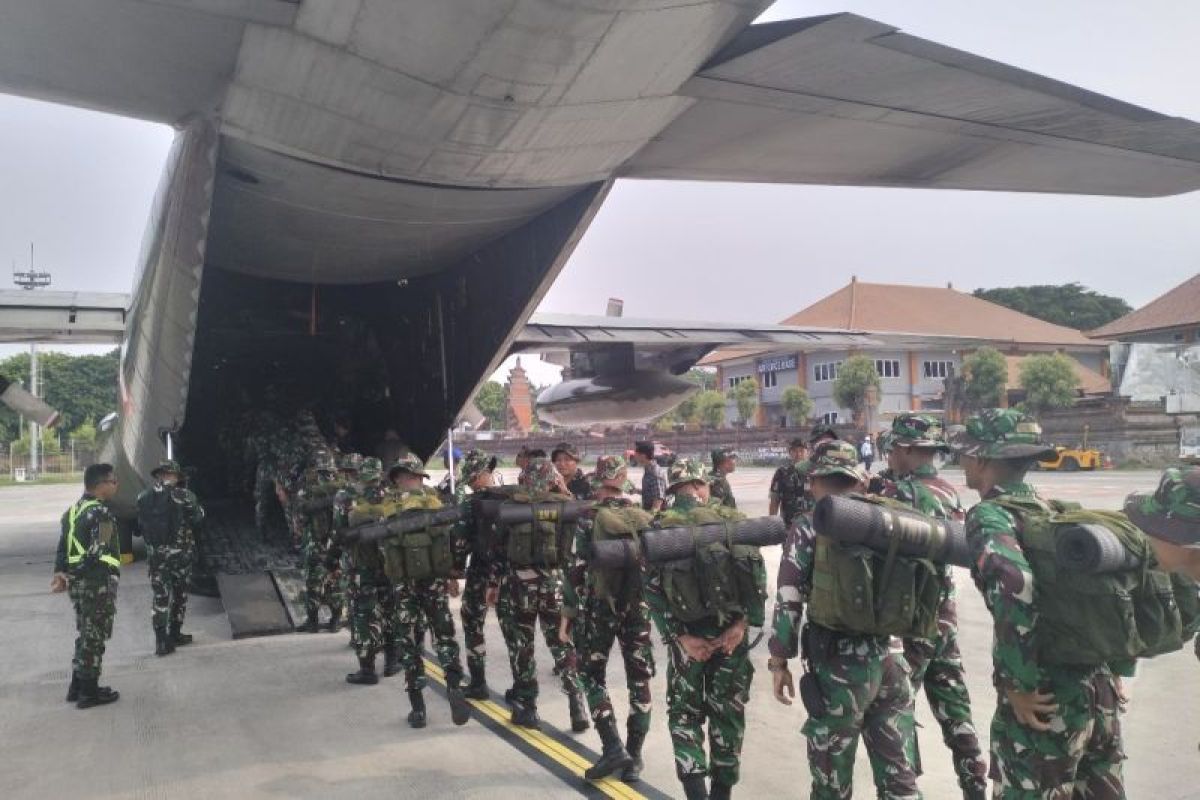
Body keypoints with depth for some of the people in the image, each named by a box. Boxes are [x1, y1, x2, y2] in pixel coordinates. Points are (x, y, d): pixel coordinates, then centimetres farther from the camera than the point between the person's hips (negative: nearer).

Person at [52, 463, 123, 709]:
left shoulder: (73, 510, 13)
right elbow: (98, 553, -22)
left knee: (84, 633, 19)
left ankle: (78, 685, 27)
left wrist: (61, 573, 1)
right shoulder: (100, 513, -16)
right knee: (95, 636, 1)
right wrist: (68, 575, -13)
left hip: (78, 582, 9)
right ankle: (89, 691, 8)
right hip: (98, 582, -9)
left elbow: (63, 545, 10)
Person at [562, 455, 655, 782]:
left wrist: (567, 614, -4)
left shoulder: (590, 520, -10)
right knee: (639, 681, 10)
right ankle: (634, 755, 15)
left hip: (598, 608, -3)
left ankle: (613, 746, 0)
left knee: (593, 676, 11)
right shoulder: (646, 519, 1)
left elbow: (577, 570, -11)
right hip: (638, 608, 3)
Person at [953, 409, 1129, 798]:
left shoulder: (989, 515, -12)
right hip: (1102, 691, 8)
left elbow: (1013, 584, -31)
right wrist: (1119, 670, 18)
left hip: (1046, 701, -8)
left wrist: (1021, 686, -22)